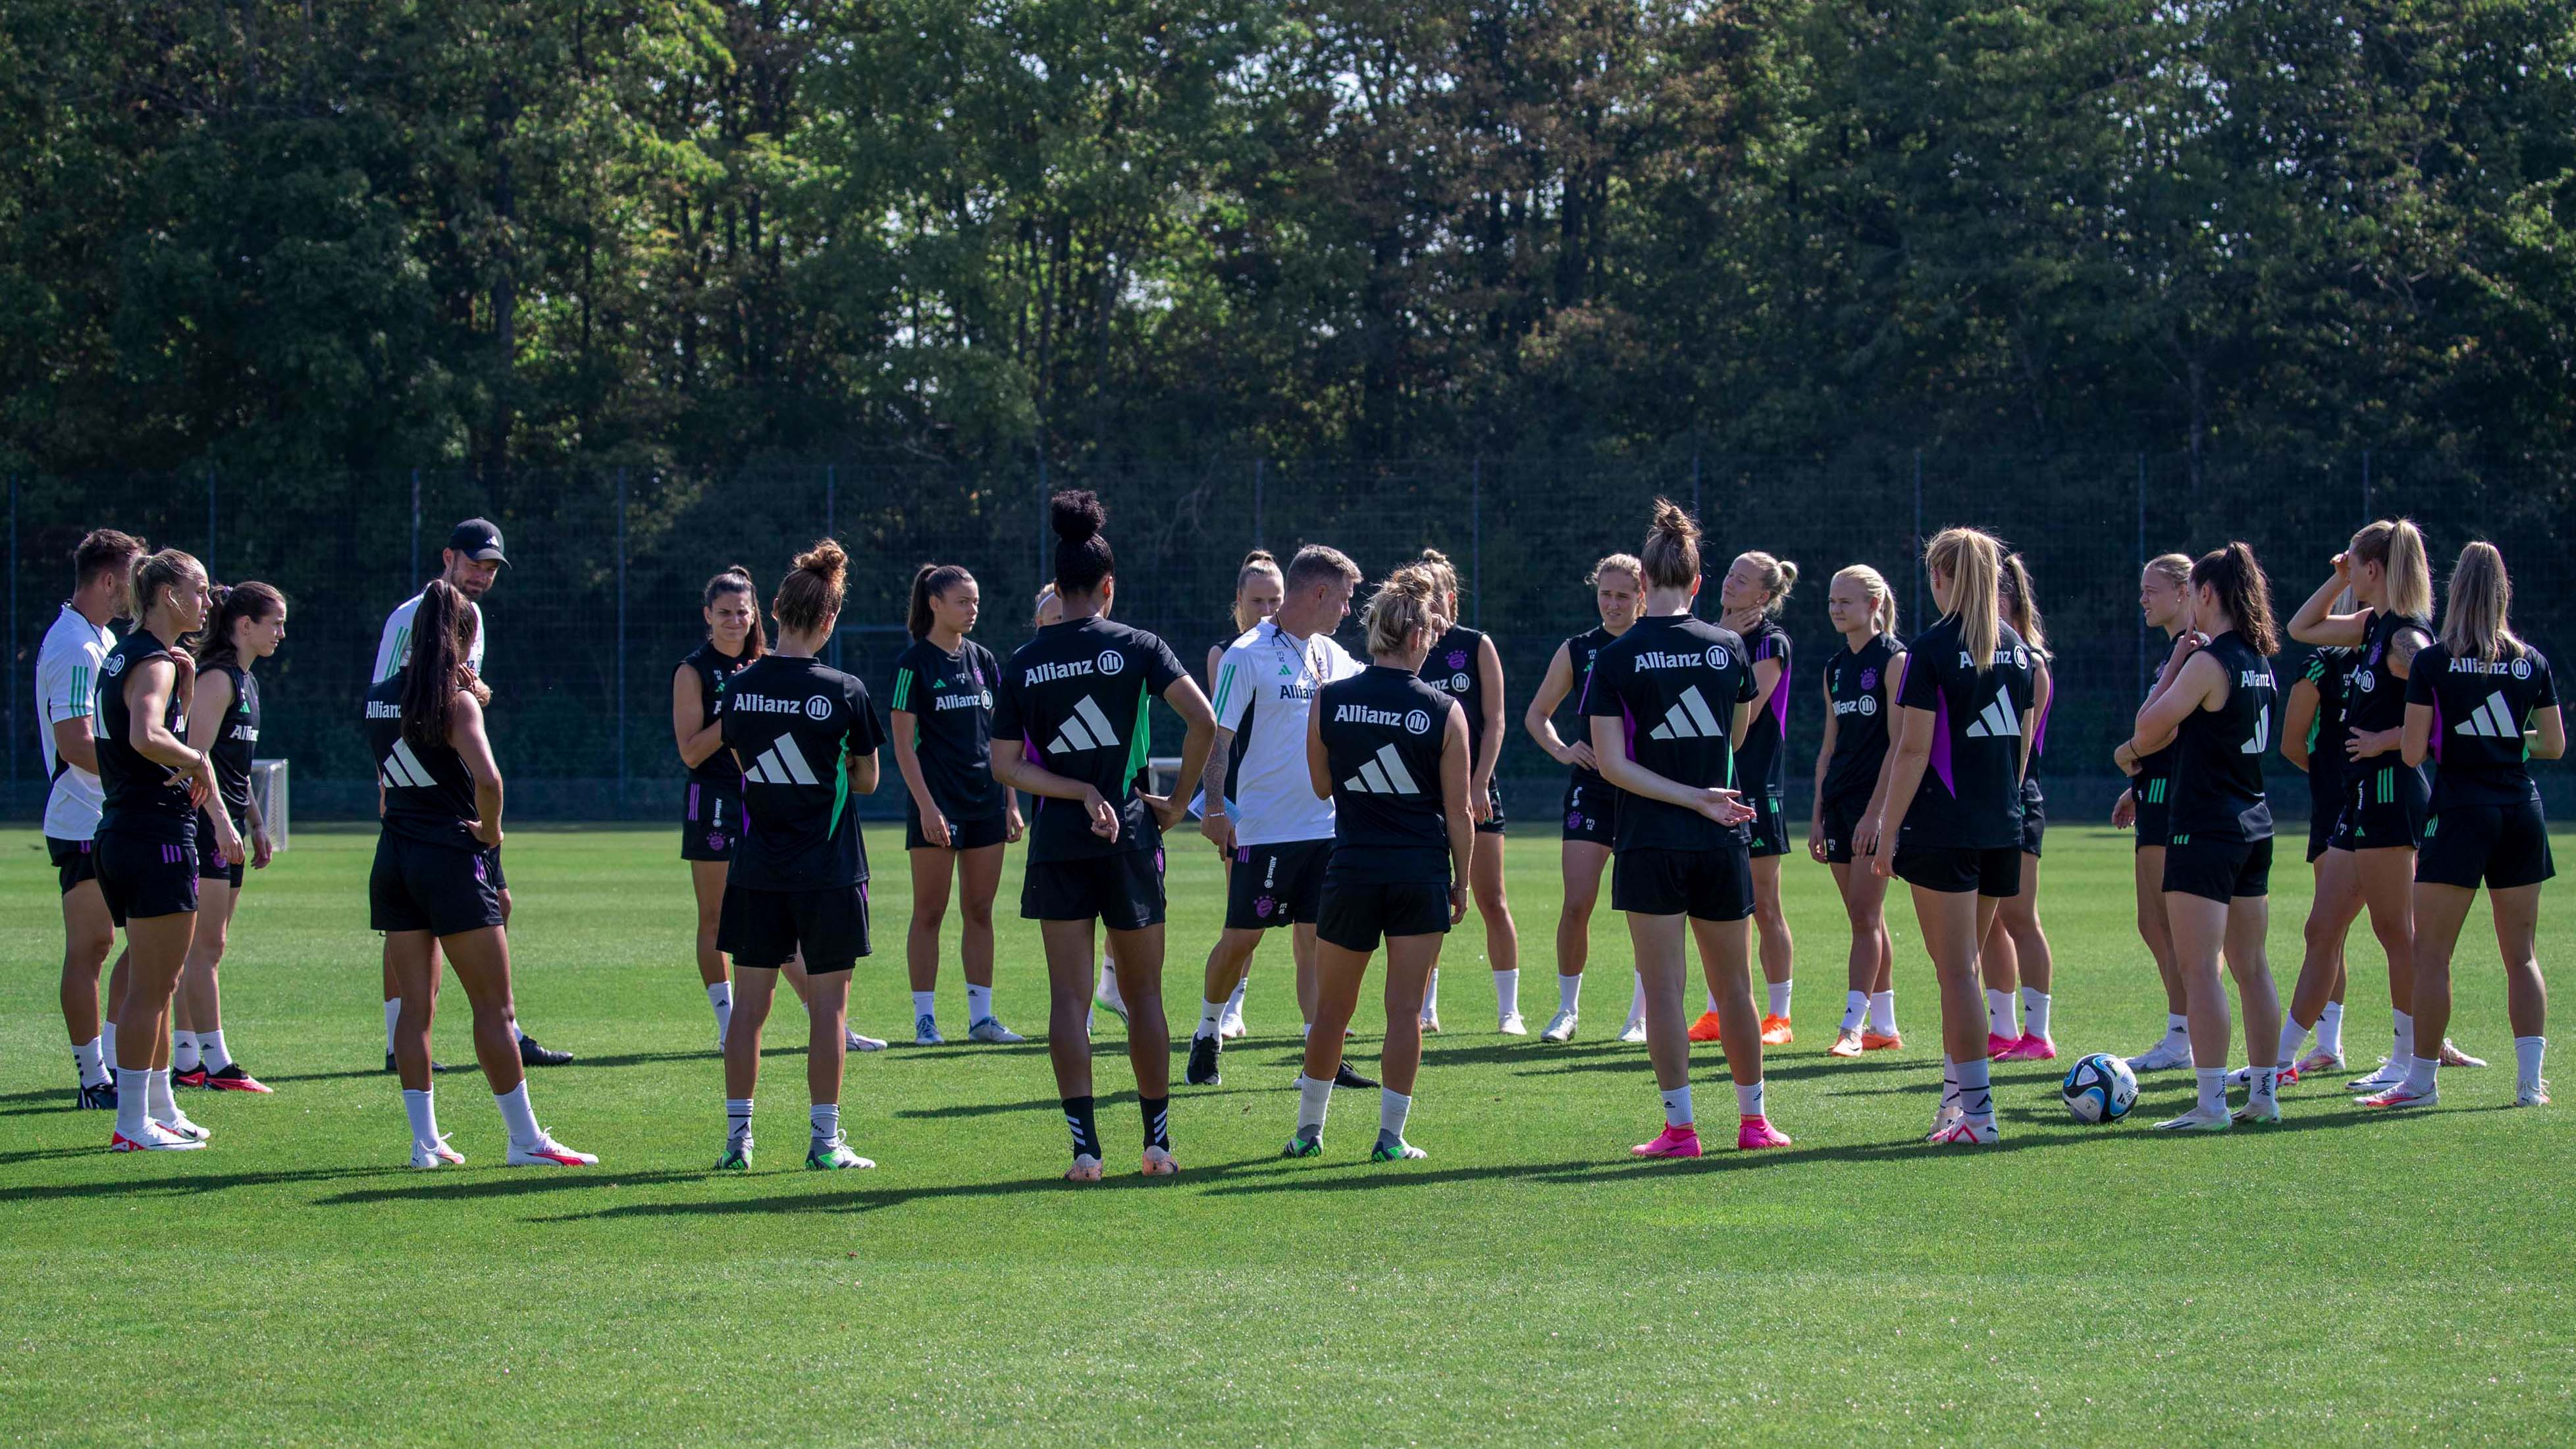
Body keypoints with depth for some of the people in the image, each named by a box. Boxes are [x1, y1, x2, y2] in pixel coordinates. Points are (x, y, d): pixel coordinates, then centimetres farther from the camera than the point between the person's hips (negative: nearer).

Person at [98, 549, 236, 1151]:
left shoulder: (124, 656, 15)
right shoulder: (153, 663, -15)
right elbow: (146, 736, -32)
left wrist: (184, 676, 10)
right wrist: (197, 761, -17)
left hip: (120, 832, 10)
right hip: (158, 835, -10)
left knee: (154, 985, 17)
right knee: (151, 987, -6)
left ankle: (161, 1109, 25)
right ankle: (133, 1123, -4)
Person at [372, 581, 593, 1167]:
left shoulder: (381, 697, 8)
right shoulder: (456, 700, -12)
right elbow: (486, 777, -26)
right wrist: (490, 831, -7)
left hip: (394, 857, 6)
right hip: (452, 860, -6)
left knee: (415, 1005, 9)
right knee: (494, 1007, 0)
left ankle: (425, 1139, 7)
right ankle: (525, 1139, 2)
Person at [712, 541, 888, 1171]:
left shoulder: (740, 688, -1)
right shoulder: (844, 692, -10)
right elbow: (866, 781, 1)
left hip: (755, 870, 3)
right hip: (828, 870, -3)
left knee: (750, 1002, 8)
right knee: (828, 1005, 3)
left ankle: (737, 1135, 9)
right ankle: (825, 1141, 5)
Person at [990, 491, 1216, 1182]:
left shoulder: (1022, 663, 3)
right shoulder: (1137, 646, -3)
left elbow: (1004, 764, -3)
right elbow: (1204, 722, -13)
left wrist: (1078, 791, -5)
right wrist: (1178, 801, -2)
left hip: (1057, 843, 1)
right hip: (1129, 839, -1)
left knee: (1068, 997, 2)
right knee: (1143, 994, 10)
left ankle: (1084, 1144, -7)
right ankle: (1158, 1143, 14)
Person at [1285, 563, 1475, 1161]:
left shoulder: (1328, 700, -3)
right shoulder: (1444, 712, -7)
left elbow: (1321, 786, 9)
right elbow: (1458, 812, -3)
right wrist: (1462, 883, 7)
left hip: (1352, 871, 1)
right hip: (1422, 874, -1)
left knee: (1332, 1008, 14)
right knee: (1406, 1010, 4)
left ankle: (1309, 1128, 22)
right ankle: (1391, 1136, 4)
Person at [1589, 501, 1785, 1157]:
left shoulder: (1615, 659, -6)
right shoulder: (1730, 647, 2)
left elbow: (1612, 763, -11)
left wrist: (1694, 799, -11)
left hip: (1650, 844, -3)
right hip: (1722, 844, 3)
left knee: (1664, 988, 0)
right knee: (1734, 986, 13)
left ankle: (1680, 1124, -2)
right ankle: (1753, 1119, 21)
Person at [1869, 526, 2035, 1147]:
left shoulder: (1932, 650, -10)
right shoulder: (2017, 649, 10)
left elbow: (1913, 749, -12)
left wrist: (1887, 830, -7)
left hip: (1943, 830, -6)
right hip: (2003, 832, 6)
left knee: (1957, 971, -4)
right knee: (1961, 966, 17)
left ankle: (1977, 1112, -7)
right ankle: (1958, 1095, 20)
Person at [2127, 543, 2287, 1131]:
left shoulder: (2209, 663, -15)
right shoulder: (2259, 663, 12)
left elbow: (2150, 725, -10)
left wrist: (2173, 664, -3)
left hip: (2206, 829, -9)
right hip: (2254, 824, 9)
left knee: (2198, 967, -7)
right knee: (2251, 967, 13)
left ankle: (2212, 1103, -11)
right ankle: (2264, 1093, 16)